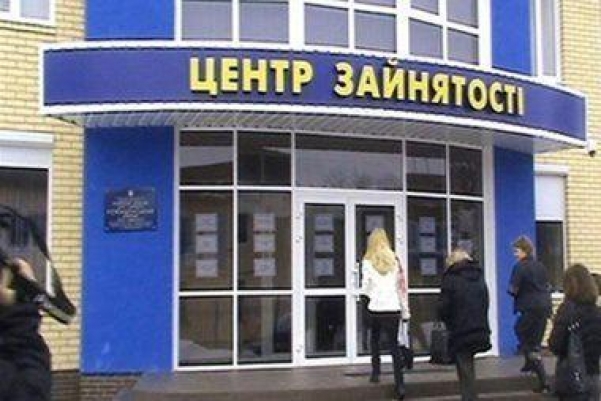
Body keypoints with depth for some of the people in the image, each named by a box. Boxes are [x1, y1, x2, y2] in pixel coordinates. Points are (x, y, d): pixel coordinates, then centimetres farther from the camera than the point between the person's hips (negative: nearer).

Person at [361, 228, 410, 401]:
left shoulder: (368, 261, -1)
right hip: (393, 309, 1)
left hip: (375, 308, -1)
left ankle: (376, 372, 21)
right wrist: (405, 310, 7)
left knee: (374, 339, 24)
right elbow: (402, 285, 3)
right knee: (393, 344, 5)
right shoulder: (395, 259, 4)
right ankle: (399, 383, -5)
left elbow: (365, 288, -3)